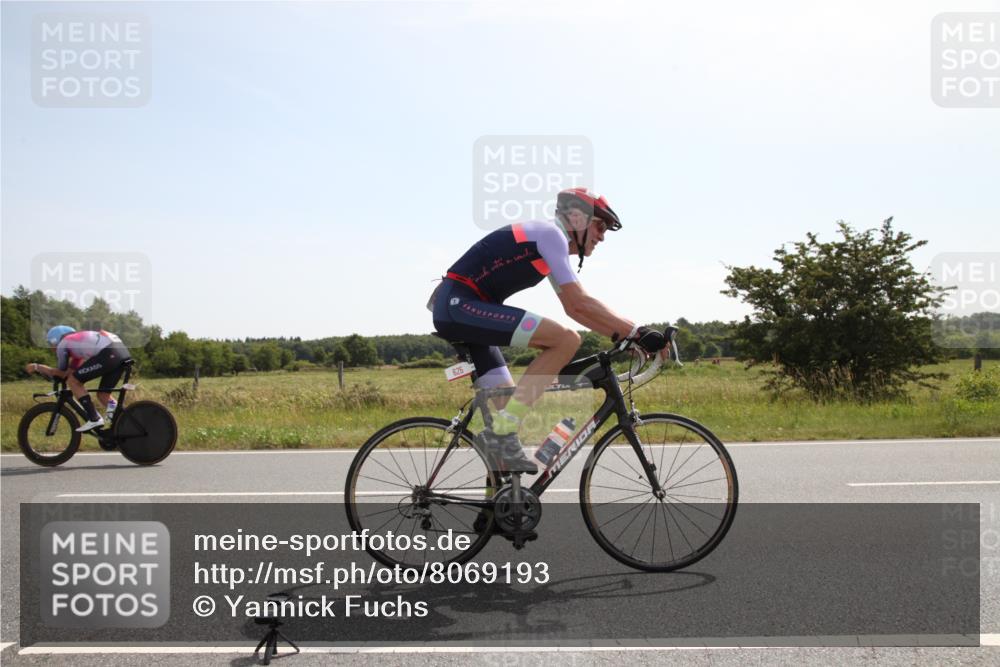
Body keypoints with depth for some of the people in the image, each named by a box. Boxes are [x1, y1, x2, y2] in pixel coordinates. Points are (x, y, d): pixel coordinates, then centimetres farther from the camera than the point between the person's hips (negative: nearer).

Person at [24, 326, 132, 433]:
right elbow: (71, 371, 39)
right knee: (103, 395, 20)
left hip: (109, 353, -8)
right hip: (123, 351, 8)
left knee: (73, 381, 6)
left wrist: (37, 367, 31)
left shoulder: (63, 344, 14)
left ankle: (94, 419, 1)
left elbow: (62, 373, 21)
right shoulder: (79, 341, 36)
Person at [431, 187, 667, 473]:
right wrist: (639, 332, -16)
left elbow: (573, 308, 21)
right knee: (567, 339, -19)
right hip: (459, 305, -11)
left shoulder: (549, 245, 21)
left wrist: (624, 335, 13)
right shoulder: (549, 233, -9)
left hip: (453, 310, 11)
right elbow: (579, 302, -17)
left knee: (508, 399, 11)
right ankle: (502, 431, -17)